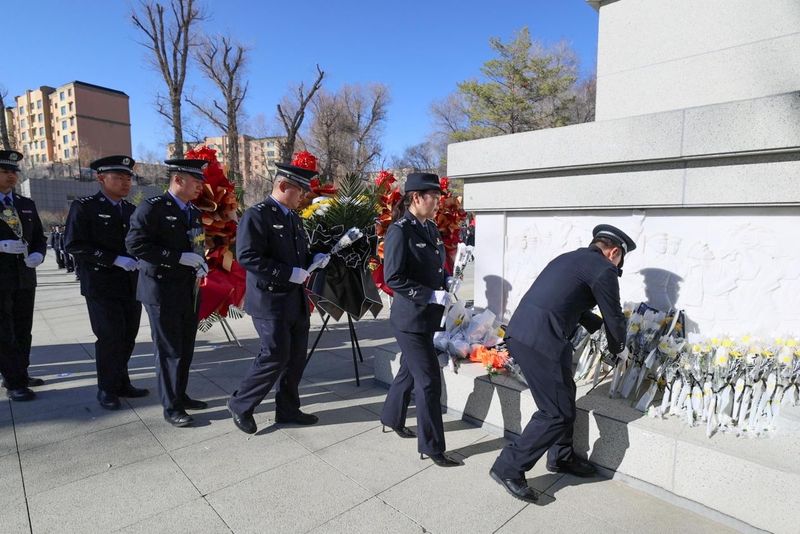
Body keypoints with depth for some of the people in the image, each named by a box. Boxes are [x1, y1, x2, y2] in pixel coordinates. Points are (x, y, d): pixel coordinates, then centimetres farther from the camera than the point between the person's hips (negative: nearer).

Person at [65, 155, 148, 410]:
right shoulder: (83, 207, -4)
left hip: (131, 284, 5)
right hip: (101, 286, -5)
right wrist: (115, 259, -20)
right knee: (109, 337, 0)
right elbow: (74, 245, -12)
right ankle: (107, 389, 18)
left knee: (128, 337, 10)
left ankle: (121, 382, 26)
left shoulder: (131, 209, 13)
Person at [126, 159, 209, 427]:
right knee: (169, 351, 2)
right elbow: (135, 244, -19)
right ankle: (171, 407, 16)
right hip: (163, 291, -7)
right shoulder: (152, 208, -11)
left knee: (186, 349, 15)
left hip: (189, 291, 7)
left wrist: (201, 263, 0)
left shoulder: (194, 212, 12)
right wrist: (180, 258, -23)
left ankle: (180, 396, 31)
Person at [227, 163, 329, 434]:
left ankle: (287, 409, 28)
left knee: (297, 357, 12)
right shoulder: (256, 215, -12)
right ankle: (240, 404, 19)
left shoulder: (293, 217, 14)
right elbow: (247, 256, -21)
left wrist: (315, 259, 3)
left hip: (296, 300, 8)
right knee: (275, 357, -4)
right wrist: (289, 274, -22)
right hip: (270, 301, -8)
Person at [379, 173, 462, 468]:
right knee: (428, 380, -1)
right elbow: (393, 278, -20)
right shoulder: (400, 230, -16)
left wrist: (447, 280, 1)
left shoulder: (430, 227, 8)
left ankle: (392, 419, 45)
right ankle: (432, 447, 17)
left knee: (410, 369, 22)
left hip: (429, 316, 9)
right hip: (411, 318, -8)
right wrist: (432, 296, -20)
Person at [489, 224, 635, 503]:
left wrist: (599, 325, 42)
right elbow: (614, 316, 6)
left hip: (518, 331, 9)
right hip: (542, 341, -9)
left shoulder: (570, 258, 24)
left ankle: (561, 457, 41)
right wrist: (619, 348, 25)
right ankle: (509, 468, 9)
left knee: (563, 396, 24)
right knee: (556, 412, 4)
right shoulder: (603, 269, -1)